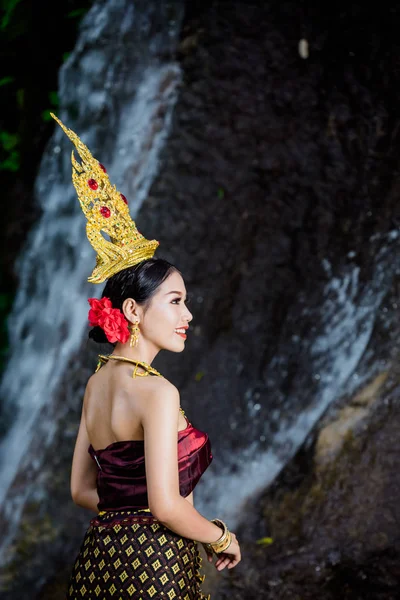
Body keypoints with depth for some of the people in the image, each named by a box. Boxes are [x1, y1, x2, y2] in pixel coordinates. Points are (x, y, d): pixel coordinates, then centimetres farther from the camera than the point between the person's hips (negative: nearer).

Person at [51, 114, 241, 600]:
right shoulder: (157, 392, -15)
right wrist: (222, 538, -3)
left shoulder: (97, 383, 10)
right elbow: (167, 506, -19)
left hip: (99, 558, 9)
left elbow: (82, 489, 16)